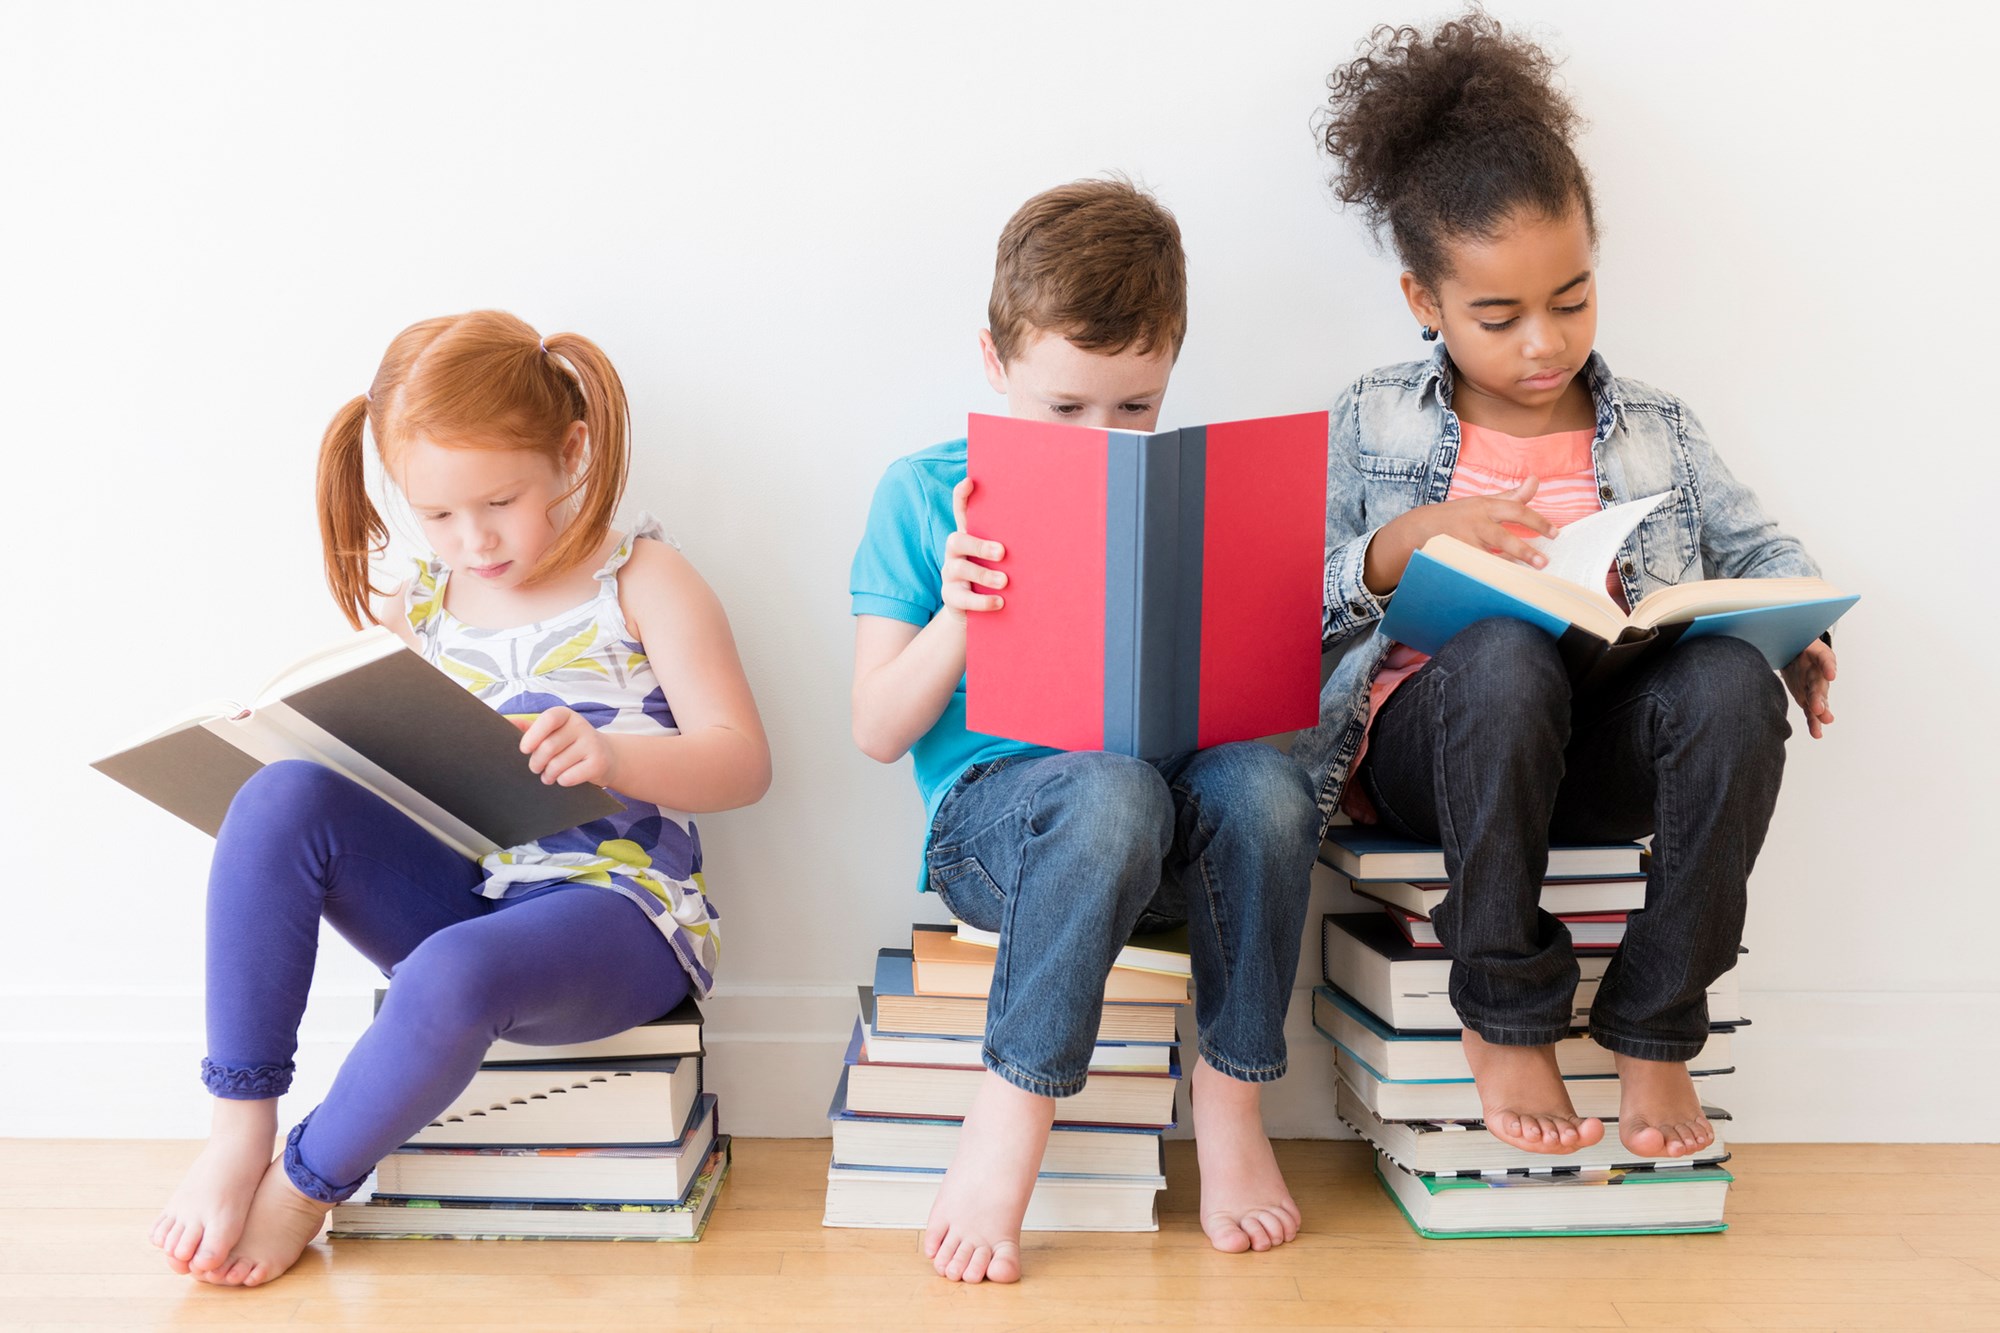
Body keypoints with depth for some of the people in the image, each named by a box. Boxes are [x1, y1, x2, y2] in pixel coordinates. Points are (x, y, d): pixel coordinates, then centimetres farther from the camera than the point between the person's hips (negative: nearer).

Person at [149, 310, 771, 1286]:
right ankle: (239, 1130, -14)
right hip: (452, 896, 5)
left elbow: (744, 763, -9)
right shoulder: (419, 608, 12)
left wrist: (612, 755, -28)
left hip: (613, 906, -4)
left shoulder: (641, 581, -1)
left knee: (454, 974, -37)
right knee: (282, 799, -21)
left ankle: (303, 1188, -7)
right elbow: (381, 766, 16)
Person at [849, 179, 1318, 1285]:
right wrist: (959, 619, -16)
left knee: (1265, 783, -31)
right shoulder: (923, 495, 2)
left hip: (1167, 829, 3)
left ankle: (1229, 1098, -10)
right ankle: (1015, 1114, -20)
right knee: (1112, 788, -37)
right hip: (992, 810, -3)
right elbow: (878, 734, 0)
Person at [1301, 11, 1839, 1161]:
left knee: (1731, 683, -31)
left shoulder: (1654, 431, 17)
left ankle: (1653, 1029, -11)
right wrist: (1412, 539, -14)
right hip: (1426, 738, -2)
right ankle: (1508, 1019, -17)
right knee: (1503, 653, -38)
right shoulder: (1373, 427, 9)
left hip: (1599, 757, 3)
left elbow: (1763, 551, 18)